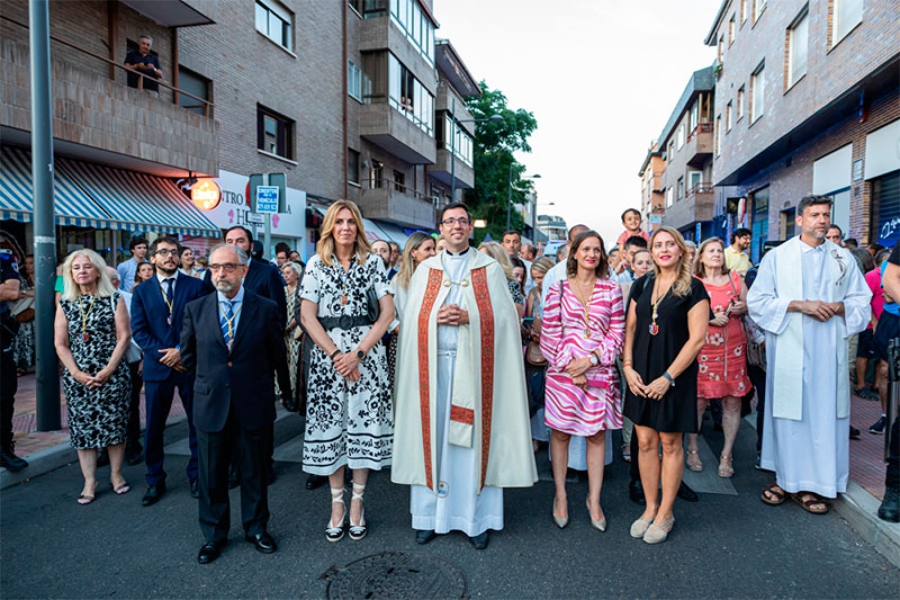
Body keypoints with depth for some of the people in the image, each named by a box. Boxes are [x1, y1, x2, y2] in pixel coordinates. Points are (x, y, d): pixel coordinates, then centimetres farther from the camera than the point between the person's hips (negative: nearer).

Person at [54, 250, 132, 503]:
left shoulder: (114, 300, 0)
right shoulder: (65, 305, 7)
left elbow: (124, 336, -5)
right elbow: (60, 344, 5)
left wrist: (107, 371, -12)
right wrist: (77, 374, -8)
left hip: (112, 375, -2)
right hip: (78, 378, 2)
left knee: (114, 425, 3)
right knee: (82, 428, 4)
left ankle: (116, 474, 19)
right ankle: (90, 481, 14)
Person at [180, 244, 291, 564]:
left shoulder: (266, 309, -5)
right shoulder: (195, 309, 1)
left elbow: (277, 355, 5)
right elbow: (188, 356, 12)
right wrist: (210, 381, 13)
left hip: (254, 405, -1)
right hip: (211, 405, 2)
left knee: (255, 472, 13)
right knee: (211, 475, 12)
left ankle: (256, 528, 33)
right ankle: (214, 534, 32)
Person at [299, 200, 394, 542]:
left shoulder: (373, 262, 5)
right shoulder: (316, 264, 6)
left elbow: (387, 312, -1)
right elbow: (307, 315, 0)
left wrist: (358, 353, -11)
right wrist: (335, 354, -10)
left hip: (366, 352, 0)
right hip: (326, 353, 1)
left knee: (363, 423, 2)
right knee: (330, 424, 3)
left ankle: (357, 502, 16)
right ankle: (336, 503, 17)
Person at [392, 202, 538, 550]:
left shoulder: (490, 268, 8)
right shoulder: (425, 270, 12)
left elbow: (503, 316, 0)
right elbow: (411, 318, 7)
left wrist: (468, 317, -14)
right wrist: (437, 318, -12)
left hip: (474, 364, -1)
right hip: (433, 364, 2)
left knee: (473, 436, 1)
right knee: (433, 435, 4)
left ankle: (477, 518, 13)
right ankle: (429, 514, 17)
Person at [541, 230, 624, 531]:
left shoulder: (611, 289, 5)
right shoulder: (558, 289, 2)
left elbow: (617, 333, 2)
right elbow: (550, 334, -1)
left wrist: (591, 359, -10)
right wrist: (570, 367, -9)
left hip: (600, 372, 1)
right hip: (562, 371, -1)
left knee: (597, 434, 7)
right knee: (560, 432, 7)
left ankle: (594, 500, 21)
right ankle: (560, 496, 22)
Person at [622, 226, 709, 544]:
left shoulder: (693, 288, -7)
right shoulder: (642, 285, 7)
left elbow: (697, 338, -11)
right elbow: (630, 327, 10)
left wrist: (668, 377, -15)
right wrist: (628, 366, -3)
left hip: (674, 377, -4)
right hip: (641, 375, 4)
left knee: (670, 443, 7)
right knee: (645, 441, 9)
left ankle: (666, 512, 22)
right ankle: (650, 507, 24)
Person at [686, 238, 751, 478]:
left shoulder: (735, 277, 11)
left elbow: (748, 306, 17)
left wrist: (742, 308, -5)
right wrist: (709, 318, -16)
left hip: (733, 347, 3)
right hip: (702, 348, -3)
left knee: (733, 402, 3)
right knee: (698, 400, 1)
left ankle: (727, 455, 15)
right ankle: (692, 450, 17)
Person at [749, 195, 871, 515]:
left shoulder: (843, 258, 11)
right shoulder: (777, 256, 3)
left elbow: (862, 301, 12)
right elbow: (757, 300, -3)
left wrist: (837, 307, -9)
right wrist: (799, 305, -14)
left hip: (828, 351, 2)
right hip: (789, 350, -2)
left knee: (825, 413, 2)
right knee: (788, 412, 1)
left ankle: (814, 483, 12)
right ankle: (785, 477, 13)